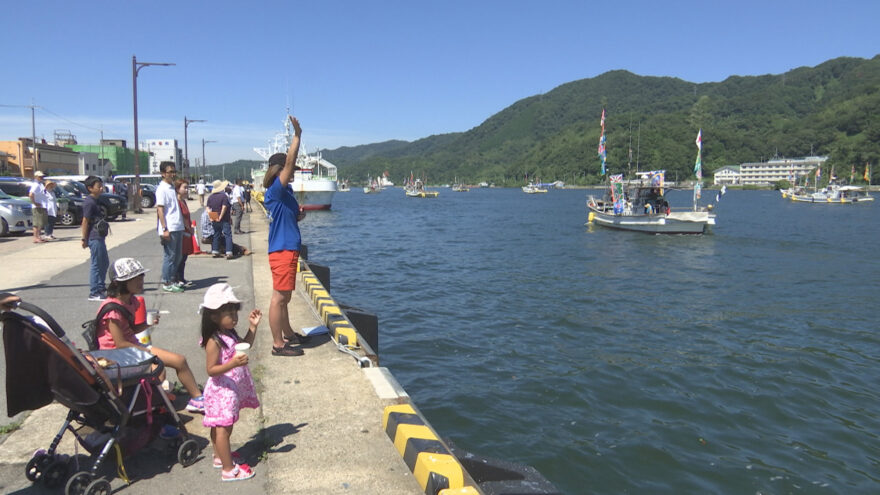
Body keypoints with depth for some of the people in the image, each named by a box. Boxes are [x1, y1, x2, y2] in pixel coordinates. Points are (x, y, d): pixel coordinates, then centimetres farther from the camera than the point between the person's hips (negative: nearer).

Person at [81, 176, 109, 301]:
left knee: (104, 262, 17)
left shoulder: (95, 201, 15)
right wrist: (84, 239, -16)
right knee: (96, 265, -4)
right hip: (94, 238, -10)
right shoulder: (89, 202, -14)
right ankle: (94, 293, 2)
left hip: (99, 237, 10)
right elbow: (85, 222, -16)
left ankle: (101, 288, 28)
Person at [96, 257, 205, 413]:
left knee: (179, 361, -1)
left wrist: (147, 324, -5)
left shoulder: (132, 301, 6)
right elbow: (120, 344, -21)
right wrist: (148, 351, -14)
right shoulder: (113, 308, -22)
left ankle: (197, 399, 8)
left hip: (134, 345, 9)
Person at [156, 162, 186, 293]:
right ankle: (166, 283, 6)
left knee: (177, 256, 12)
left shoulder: (172, 187, 15)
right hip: (169, 229, -8)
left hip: (178, 228, 8)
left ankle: (173, 280, 22)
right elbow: (160, 210, -14)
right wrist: (165, 229, -18)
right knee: (170, 256, -2)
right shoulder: (162, 189, -10)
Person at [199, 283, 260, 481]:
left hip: (233, 388, 9)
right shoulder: (214, 342, -23)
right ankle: (228, 469, 8)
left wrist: (252, 327, 10)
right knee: (223, 428, 0)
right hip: (221, 390, -9)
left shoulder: (230, 334, 4)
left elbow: (245, 346, 21)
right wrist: (233, 363, -37)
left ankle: (220, 456, 40)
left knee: (220, 426, 23)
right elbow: (211, 370, -25)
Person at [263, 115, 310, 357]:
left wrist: (299, 215, 4)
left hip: (287, 249, 10)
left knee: (283, 298, 18)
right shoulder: (275, 191, -14)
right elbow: (289, 163, -24)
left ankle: (288, 335, 31)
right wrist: (297, 135, -22)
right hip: (282, 251, -10)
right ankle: (278, 344, 3)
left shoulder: (283, 192, 13)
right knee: (279, 298, -3)